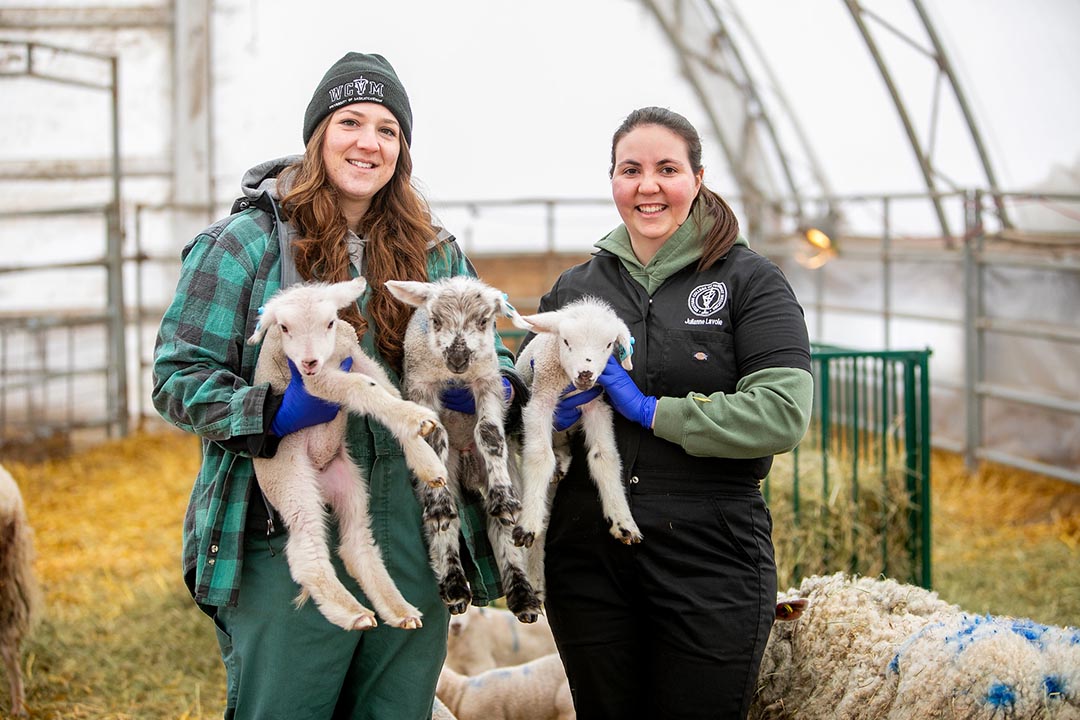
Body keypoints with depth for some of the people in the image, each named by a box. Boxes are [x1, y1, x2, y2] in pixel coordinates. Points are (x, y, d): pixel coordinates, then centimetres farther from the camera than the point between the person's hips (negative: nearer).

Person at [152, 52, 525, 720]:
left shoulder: (438, 254, 12)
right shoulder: (247, 243, -2)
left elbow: (488, 351, 19)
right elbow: (179, 375, -5)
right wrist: (272, 413, -22)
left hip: (415, 540, 5)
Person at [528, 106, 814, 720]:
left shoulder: (749, 280, -2)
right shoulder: (575, 288, 11)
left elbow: (783, 415, -14)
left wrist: (651, 410, -14)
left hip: (712, 554, -3)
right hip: (588, 551, 4)